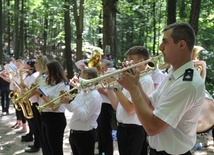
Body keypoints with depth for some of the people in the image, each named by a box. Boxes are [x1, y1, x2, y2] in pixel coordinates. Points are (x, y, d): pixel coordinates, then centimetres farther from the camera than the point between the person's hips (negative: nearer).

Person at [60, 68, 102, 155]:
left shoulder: (94, 95, -19)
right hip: (74, 133, 9)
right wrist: (66, 101, 0)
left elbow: (84, 116, -28)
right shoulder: (82, 92, 10)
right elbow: (72, 109, 19)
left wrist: (71, 101, -26)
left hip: (86, 135, -9)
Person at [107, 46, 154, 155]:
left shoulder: (146, 80, -15)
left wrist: (116, 87, -19)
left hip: (134, 131, -9)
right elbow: (117, 106, 12)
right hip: (123, 128, 9)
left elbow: (130, 109, -22)